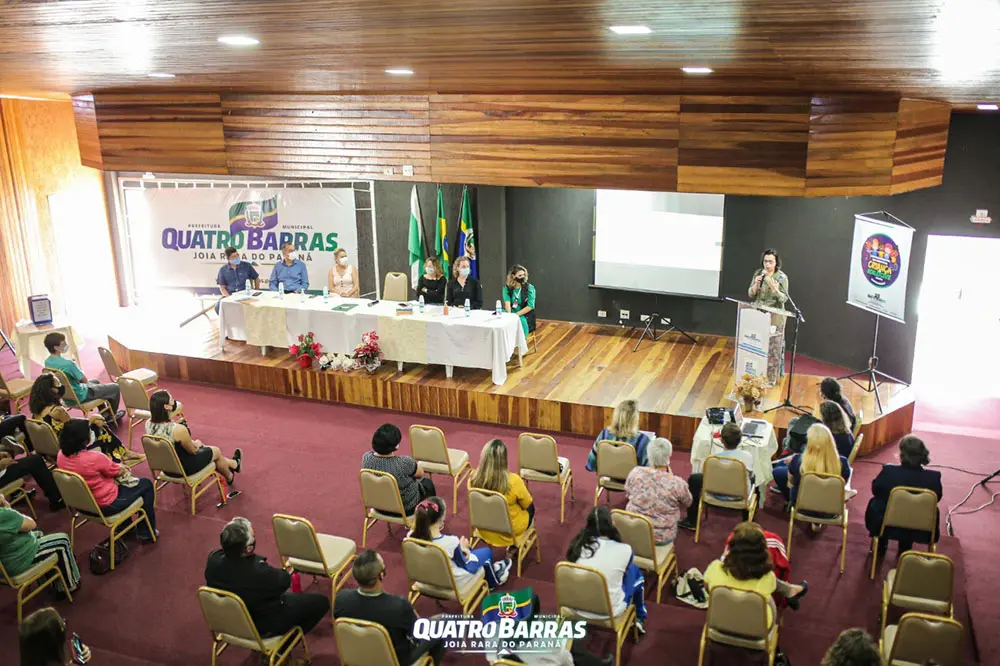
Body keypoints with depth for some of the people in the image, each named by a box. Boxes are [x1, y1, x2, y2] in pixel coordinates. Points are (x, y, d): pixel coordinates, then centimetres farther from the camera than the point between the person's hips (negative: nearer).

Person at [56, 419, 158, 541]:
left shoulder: (61, 455, -11)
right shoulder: (94, 458, -34)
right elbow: (118, 471, -14)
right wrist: (122, 468, 8)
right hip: (106, 505, -8)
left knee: (120, 483, 33)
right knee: (146, 484, 13)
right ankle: (146, 532, 24)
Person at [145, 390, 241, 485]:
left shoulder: (149, 424, -15)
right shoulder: (178, 429, -35)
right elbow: (193, 451, -17)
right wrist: (197, 444, 5)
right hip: (184, 467, -6)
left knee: (201, 447, 30)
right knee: (216, 451, 22)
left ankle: (233, 464, 51)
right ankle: (230, 477, 52)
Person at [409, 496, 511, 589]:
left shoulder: (412, 536, -22)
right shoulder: (450, 541, -36)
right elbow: (462, 563, -17)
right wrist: (463, 548, 3)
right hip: (454, 581, -5)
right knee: (487, 551, 18)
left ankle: (492, 569, 49)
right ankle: (493, 582, 46)